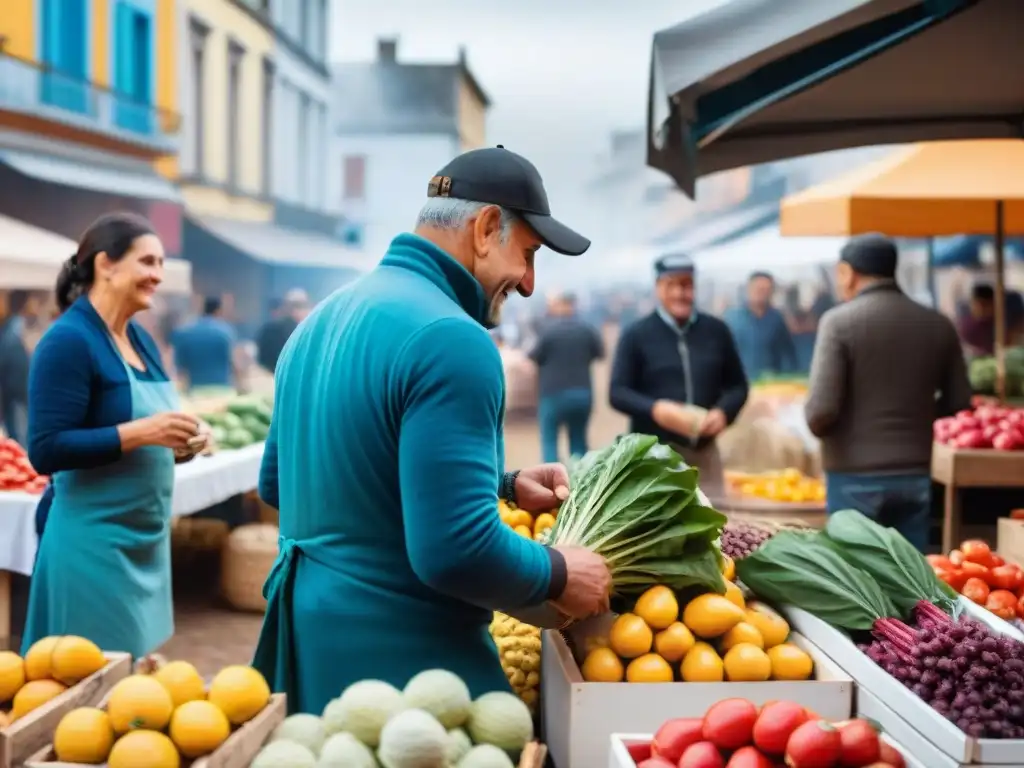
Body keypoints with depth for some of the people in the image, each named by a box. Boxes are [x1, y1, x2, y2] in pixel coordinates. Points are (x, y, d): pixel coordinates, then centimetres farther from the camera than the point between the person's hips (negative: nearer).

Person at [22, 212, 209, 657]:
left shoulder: (142, 341, 10)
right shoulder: (68, 341, -14)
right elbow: (46, 450, -20)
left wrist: (176, 443, -2)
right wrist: (139, 432, -25)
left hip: (146, 537, 8)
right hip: (93, 539, -8)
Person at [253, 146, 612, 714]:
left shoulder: (322, 319, 9)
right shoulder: (450, 339, -20)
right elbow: (456, 553, -28)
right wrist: (559, 576, -7)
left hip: (307, 641, 9)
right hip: (397, 662, -9)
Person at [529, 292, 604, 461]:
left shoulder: (548, 328, -10)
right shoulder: (587, 329, 3)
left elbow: (535, 356, -6)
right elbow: (600, 352, 13)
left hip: (554, 393, -4)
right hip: (582, 392, 4)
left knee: (549, 441, 2)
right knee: (579, 441, 14)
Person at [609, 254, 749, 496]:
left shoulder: (716, 331, 8)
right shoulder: (636, 335, -1)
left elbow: (737, 385, 13)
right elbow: (618, 392, -4)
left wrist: (723, 411, -9)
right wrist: (656, 409, -22)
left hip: (704, 452, 3)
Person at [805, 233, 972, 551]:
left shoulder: (839, 321, -10)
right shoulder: (937, 324, 3)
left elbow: (821, 409, -16)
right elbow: (959, 401, 9)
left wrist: (816, 424, 5)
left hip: (855, 477, -4)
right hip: (915, 476, 4)